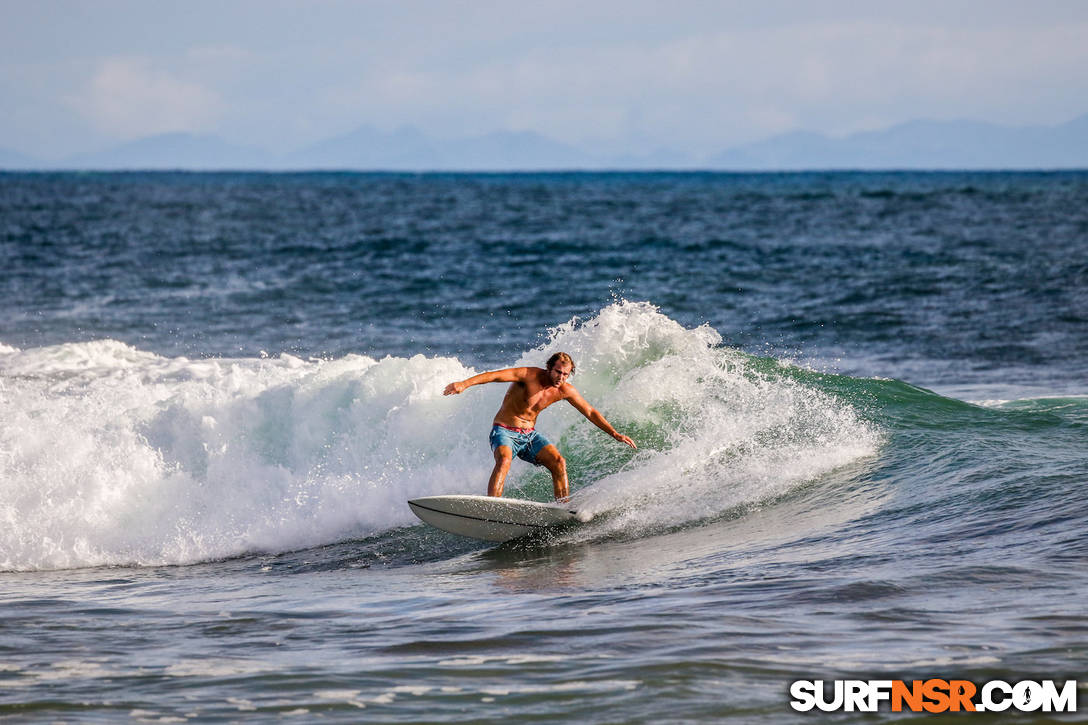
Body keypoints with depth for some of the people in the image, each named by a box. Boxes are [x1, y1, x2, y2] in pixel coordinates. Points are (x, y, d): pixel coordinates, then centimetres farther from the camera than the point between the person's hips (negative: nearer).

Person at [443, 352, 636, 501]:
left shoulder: (566, 391, -2)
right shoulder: (531, 376, -19)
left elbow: (590, 412, 10)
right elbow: (496, 375, -29)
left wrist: (615, 434, 9)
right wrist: (464, 384, -42)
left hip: (529, 435, 5)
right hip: (504, 431, -5)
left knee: (558, 462, -15)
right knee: (504, 459, -34)